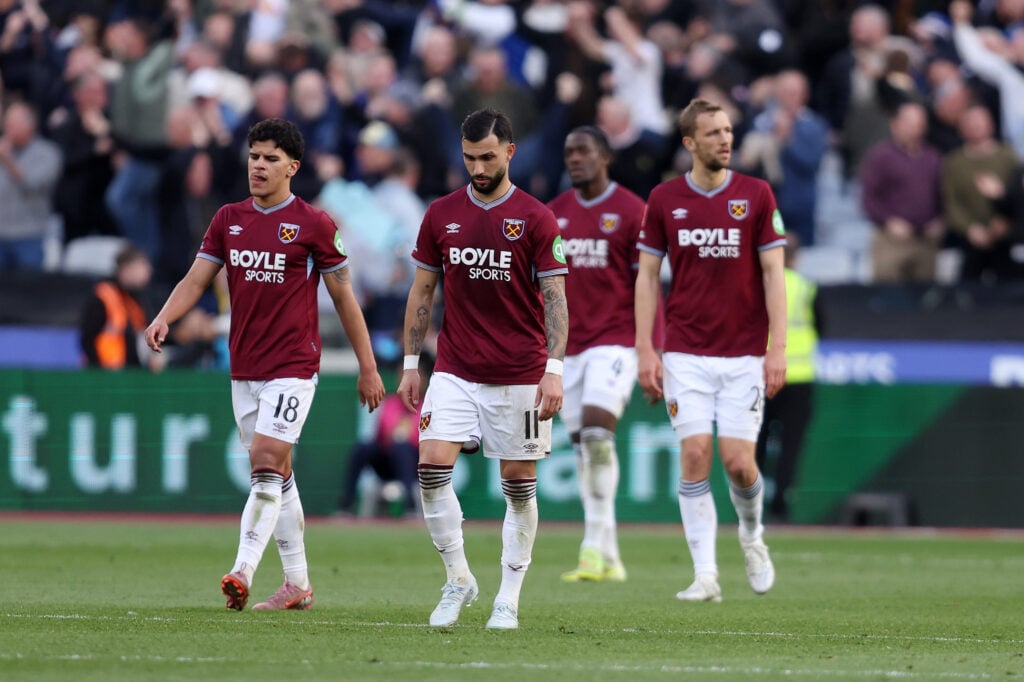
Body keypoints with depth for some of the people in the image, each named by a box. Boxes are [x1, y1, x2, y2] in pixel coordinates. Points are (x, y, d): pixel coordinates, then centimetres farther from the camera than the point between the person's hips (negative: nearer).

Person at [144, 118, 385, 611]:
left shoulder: (313, 225, -5)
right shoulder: (229, 220, 9)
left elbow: (344, 297, 0)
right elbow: (196, 279, 7)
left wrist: (367, 367, 1)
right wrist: (163, 319, -13)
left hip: (292, 367, -6)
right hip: (244, 368, 6)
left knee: (267, 464, -17)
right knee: (276, 476, 10)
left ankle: (242, 572, -25)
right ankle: (297, 584, 17)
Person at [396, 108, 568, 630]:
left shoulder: (535, 218, -4)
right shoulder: (441, 214, 6)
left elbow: (554, 297, -6)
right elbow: (422, 292, 12)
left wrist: (554, 370, -15)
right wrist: (410, 365, 8)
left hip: (519, 377, -2)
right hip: (454, 371, 2)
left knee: (519, 484, 2)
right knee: (432, 468, -12)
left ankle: (509, 598, 11)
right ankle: (458, 579, 3)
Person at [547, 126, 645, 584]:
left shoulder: (631, 212, -4)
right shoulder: (554, 214, 11)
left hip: (615, 340, -5)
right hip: (569, 345, 5)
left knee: (596, 433, -19)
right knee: (583, 447, 4)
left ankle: (594, 546, -16)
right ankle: (608, 559, 8)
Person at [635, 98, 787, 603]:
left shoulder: (756, 195, 1)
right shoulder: (664, 200, 3)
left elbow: (773, 273, 0)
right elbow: (647, 275, 6)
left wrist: (778, 347, -8)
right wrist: (644, 350, -1)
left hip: (745, 353, -1)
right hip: (685, 354, 1)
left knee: (738, 460, -7)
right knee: (695, 454, -8)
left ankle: (752, 534, 25)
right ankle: (705, 575, -4)